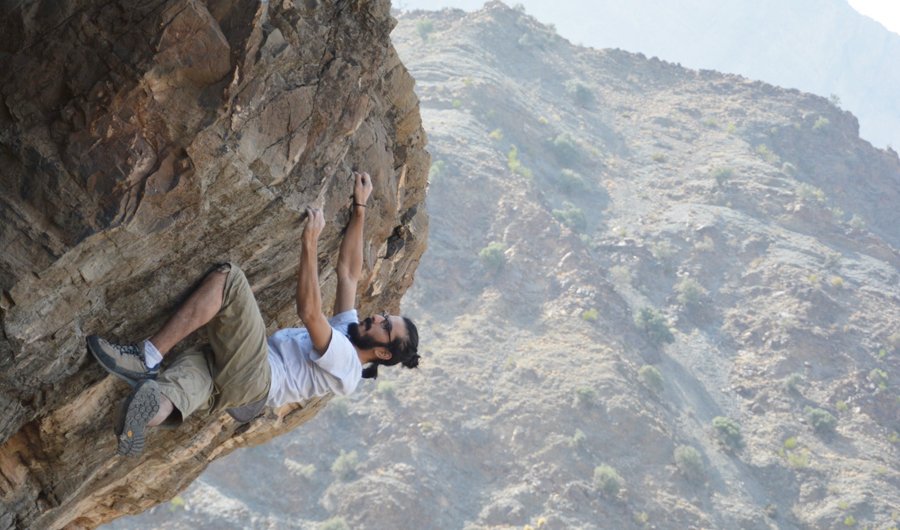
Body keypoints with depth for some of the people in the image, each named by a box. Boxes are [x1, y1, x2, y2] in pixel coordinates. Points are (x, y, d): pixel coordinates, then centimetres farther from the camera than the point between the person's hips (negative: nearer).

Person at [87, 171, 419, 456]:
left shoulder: (345, 366, -4)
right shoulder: (348, 333, 24)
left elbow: (308, 312, -16)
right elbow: (348, 272, 25)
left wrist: (310, 242, -17)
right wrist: (359, 209, 22)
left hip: (250, 381, -9)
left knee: (228, 277, -22)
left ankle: (148, 358, -28)